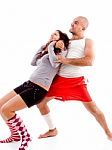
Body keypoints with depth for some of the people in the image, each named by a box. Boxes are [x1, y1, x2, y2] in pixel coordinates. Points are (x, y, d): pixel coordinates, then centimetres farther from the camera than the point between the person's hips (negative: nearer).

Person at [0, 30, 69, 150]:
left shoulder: (61, 51, -2)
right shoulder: (48, 52, 23)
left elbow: (54, 63, -22)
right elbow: (33, 62, 30)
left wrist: (51, 47, -7)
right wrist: (43, 47, 24)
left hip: (39, 89, -9)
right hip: (29, 83, 9)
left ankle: (25, 136, 0)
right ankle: (15, 135, 20)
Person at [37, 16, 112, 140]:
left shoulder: (87, 42, 0)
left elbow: (89, 61, -16)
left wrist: (67, 60, -21)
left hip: (77, 81, -5)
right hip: (59, 79, 5)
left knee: (93, 109, -3)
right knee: (40, 102, 8)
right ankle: (53, 130, 26)